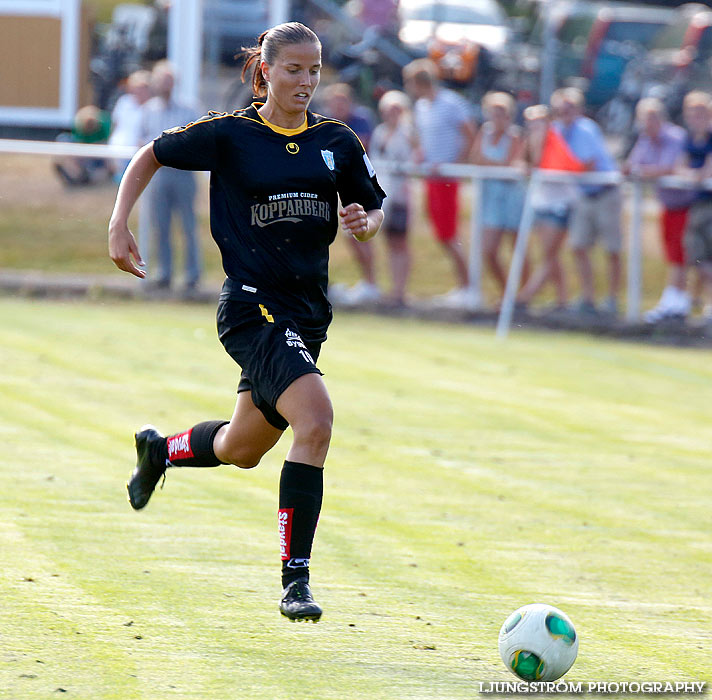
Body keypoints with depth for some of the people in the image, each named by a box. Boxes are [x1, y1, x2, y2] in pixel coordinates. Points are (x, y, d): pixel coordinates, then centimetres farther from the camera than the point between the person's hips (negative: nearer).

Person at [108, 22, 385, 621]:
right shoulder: (228, 135, -5)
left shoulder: (338, 142, 5)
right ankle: (295, 578, -21)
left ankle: (160, 450, 52)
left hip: (308, 311, 6)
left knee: (243, 450, 18)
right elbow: (150, 157, 7)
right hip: (253, 303, -6)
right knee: (315, 418, -26)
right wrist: (119, 225, -1)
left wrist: (365, 223, -8)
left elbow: (373, 210, 15)